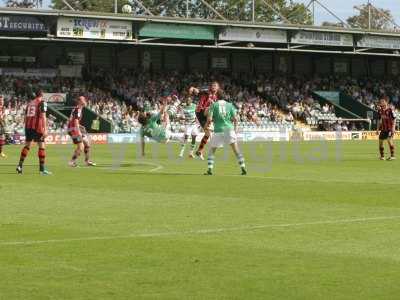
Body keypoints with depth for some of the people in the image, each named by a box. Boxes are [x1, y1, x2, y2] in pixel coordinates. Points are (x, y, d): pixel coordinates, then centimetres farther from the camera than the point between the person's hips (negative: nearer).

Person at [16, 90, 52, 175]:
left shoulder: (29, 103, 17)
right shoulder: (42, 102, -1)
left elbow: (26, 117, 18)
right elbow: (43, 116, -10)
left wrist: (27, 129, 25)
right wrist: (45, 129, -12)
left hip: (28, 126, 6)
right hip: (37, 127, -6)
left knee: (27, 146, 15)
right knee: (42, 146, 0)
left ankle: (20, 166, 9)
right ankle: (42, 169, -3)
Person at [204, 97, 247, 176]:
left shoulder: (214, 105, 5)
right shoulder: (230, 105, 9)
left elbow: (209, 119, -4)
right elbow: (235, 119, 3)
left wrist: (207, 125, 15)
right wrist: (235, 129, 14)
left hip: (218, 130, -1)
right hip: (229, 129, 1)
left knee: (212, 151, 13)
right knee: (236, 150, 5)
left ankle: (210, 169, 4)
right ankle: (243, 168, -2)